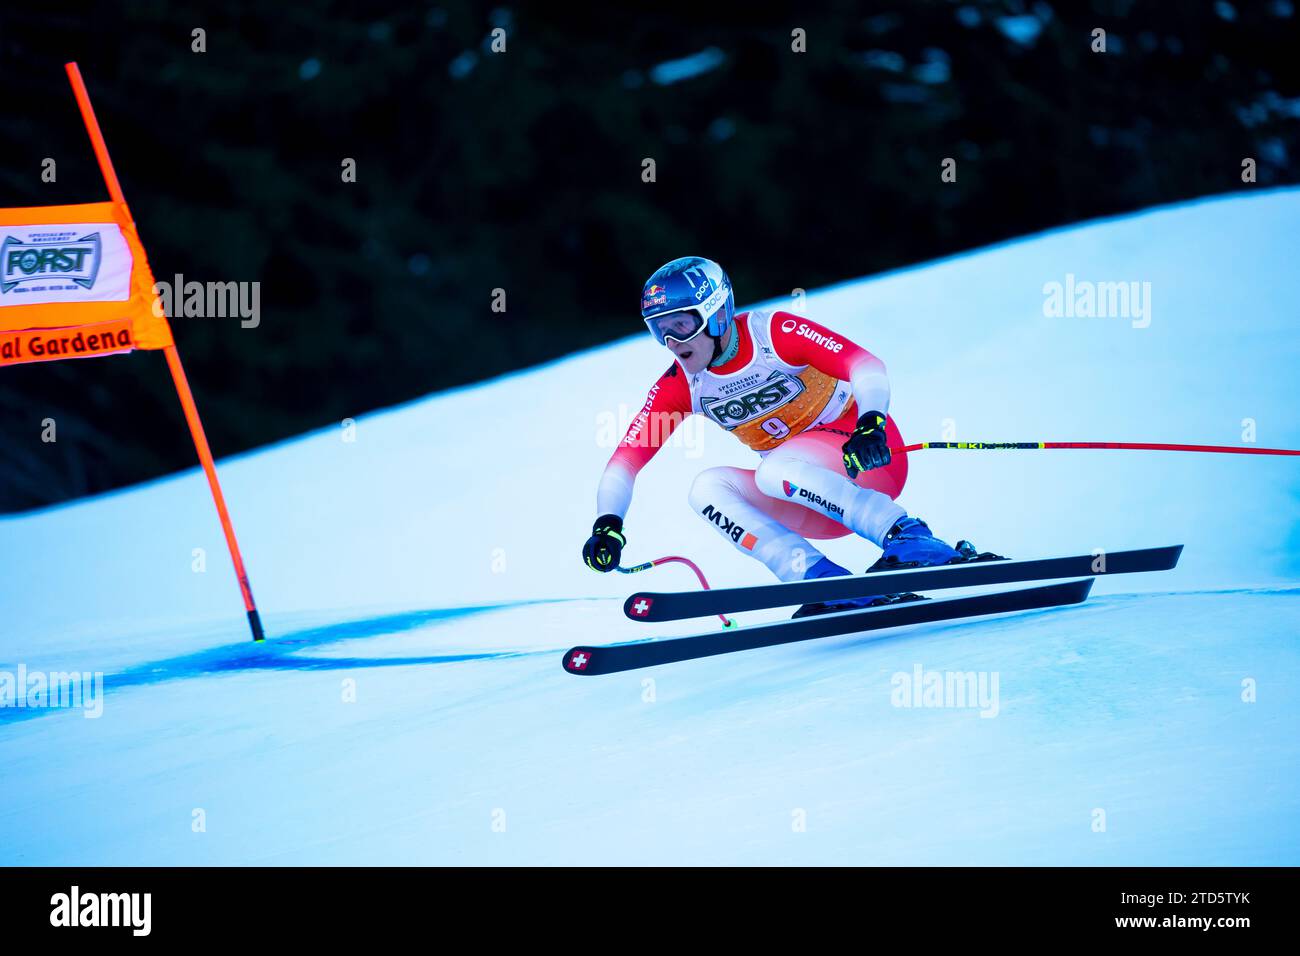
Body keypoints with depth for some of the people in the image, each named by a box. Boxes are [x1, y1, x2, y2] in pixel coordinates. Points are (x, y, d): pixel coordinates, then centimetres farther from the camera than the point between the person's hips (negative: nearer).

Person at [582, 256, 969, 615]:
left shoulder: (773, 332, -16)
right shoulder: (679, 385, -1)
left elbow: (866, 365, -26)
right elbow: (628, 456, -4)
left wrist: (871, 423, -45)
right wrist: (607, 525, -21)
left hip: (866, 459, -6)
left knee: (775, 470, -32)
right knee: (708, 487, -17)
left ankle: (913, 541, -34)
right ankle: (829, 584, -29)